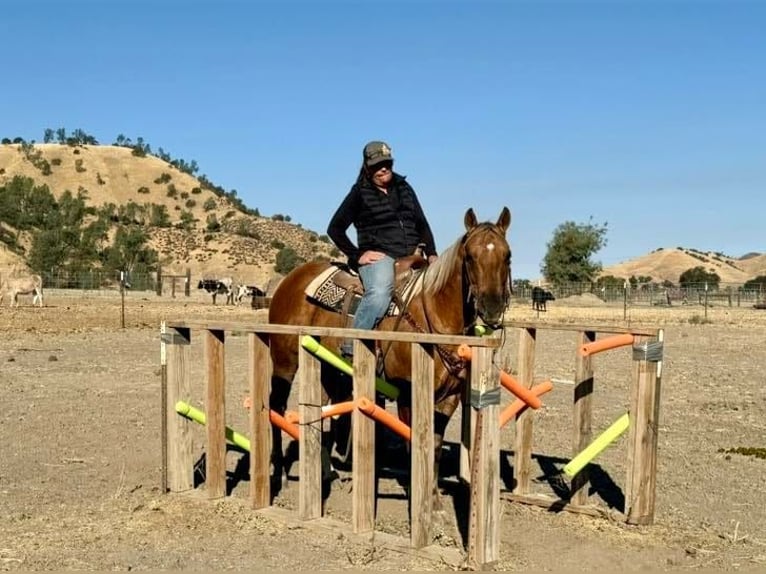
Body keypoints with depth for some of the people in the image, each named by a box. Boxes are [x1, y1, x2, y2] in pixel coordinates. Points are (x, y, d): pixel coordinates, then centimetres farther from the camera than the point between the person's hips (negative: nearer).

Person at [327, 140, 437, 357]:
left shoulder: (404, 188, 19)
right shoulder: (359, 193, 5)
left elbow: (422, 223, 20)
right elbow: (335, 229, 3)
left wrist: (431, 254, 5)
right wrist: (357, 255, -7)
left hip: (411, 255, 6)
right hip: (378, 255, -6)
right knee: (380, 292, -36)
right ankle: (350, 347, -32)